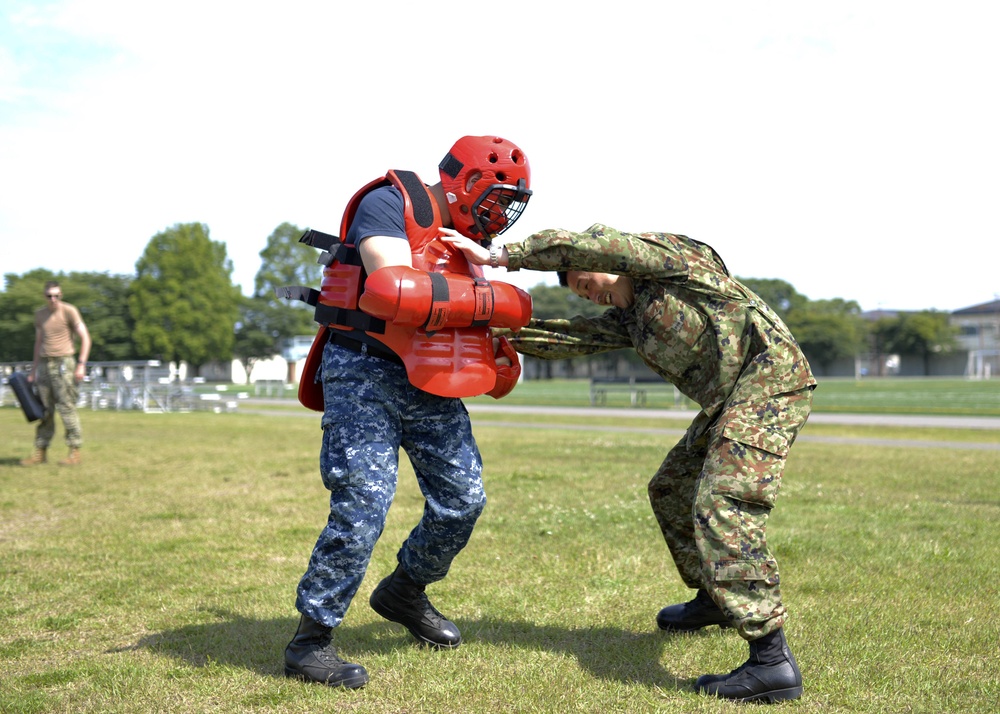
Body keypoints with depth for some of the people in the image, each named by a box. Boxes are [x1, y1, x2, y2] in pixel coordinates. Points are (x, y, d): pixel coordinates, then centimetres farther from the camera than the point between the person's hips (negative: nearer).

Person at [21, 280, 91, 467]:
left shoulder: (69, 311, -5)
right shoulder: (39, 314, 13)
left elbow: (85, 338, -7)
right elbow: (38, 343, 20)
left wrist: (81, 365, -14)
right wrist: (33, 371, 18)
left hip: (63, 364, -5)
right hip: (44, 364, 6)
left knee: (67, 408, -8)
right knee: (44, 410, 6)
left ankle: (75, 452, -4)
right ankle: (40, 453, 10)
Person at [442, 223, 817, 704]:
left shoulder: (664, 252, -5)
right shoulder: (628, 317, 20)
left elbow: (577, 245, -14)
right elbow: (568, 338, 15)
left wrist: (496, 256, -9)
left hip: (768, 379, -10)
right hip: (731, 400, 10)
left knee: (722, 509, -21)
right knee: (671, 491, 20)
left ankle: (772, 663, -24)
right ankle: (714, 599, 37)